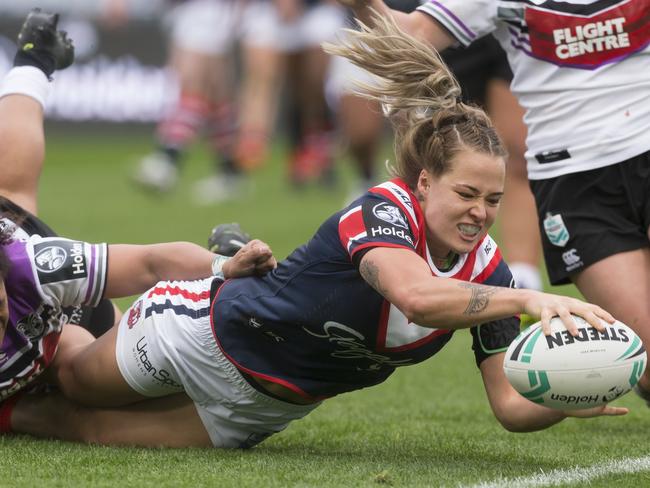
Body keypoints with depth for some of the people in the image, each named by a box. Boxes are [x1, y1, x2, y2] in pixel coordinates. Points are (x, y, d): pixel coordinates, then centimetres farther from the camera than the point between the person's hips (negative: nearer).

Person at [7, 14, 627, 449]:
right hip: (202, 330, -5)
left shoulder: (487, 270, -17)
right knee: (69, 383, 22)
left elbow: (512, 405, -17)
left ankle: (10, 413, 46)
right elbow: (416, 296, -56)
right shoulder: (383, 209, -34)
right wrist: (528, 299, -63)